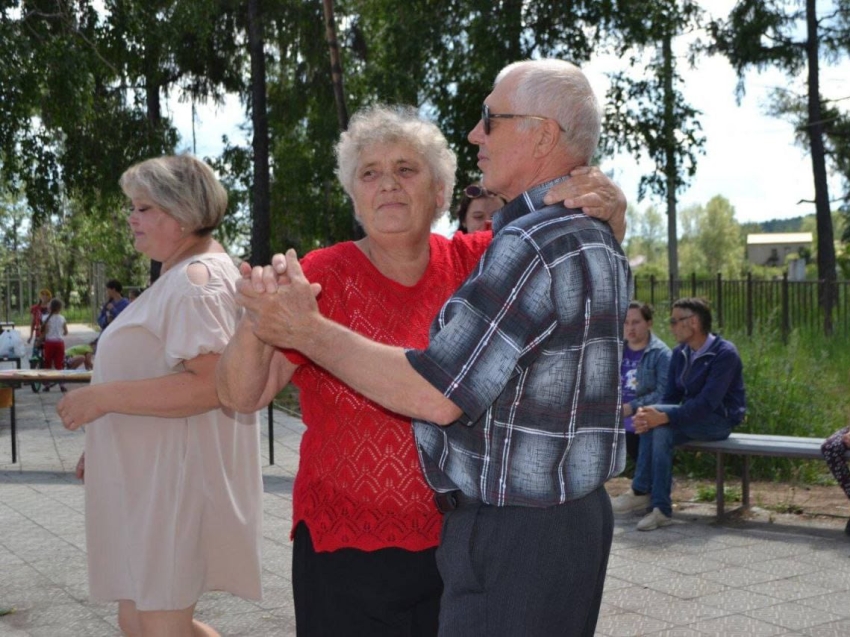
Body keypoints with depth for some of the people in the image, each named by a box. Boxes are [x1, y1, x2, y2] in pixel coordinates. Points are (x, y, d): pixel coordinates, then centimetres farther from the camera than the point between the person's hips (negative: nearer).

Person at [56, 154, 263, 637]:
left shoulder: (197, 279, -16)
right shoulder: (182, 275, 18)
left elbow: (209, 385, -27)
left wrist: (103, 397, -22)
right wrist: (103, 446, 24)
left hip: (175, 485, -11)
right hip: (151, 480, 11)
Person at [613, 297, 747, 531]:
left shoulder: (724, 353, -17)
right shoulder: (680, 353, 6)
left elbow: (707, 402, -27)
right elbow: (671, 396, 3)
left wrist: (665, 416, -36)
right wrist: (652, 417, -20)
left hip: (721, 420, -6)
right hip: (692, 418, 7)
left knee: (660, 422, -28)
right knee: (660, 432, -26)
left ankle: (641, 492, -19)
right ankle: (661, 509, -25)